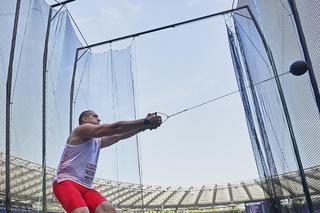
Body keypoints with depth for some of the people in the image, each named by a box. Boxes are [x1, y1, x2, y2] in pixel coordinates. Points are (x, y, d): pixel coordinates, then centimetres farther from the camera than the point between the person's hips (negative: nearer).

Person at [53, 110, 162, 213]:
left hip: (85, 187, 8)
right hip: (66, 182, -8)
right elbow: (115, 128, -12)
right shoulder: (81, 130, -4)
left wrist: (143, 126, 3)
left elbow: (119, 135, 16)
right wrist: (145, 122, -12)